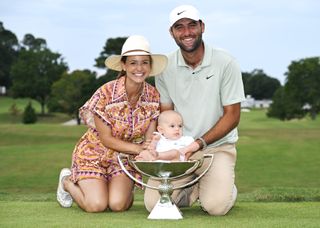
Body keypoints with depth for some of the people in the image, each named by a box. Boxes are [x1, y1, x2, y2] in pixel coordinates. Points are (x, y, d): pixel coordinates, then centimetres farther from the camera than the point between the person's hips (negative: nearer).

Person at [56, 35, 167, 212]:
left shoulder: (153, 96, -11)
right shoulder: (106, 93, -24)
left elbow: (149, 137, -7)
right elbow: (106, 138, -19)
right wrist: (139, 148, -28)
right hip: (94, 154, -3)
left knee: (118, 204, -21)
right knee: (96, 205, -20)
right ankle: (67, 181, 12)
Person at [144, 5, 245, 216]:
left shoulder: (225, 63, -9)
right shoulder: (165, 67, 0)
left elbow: (232, 116, -7)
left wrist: (200, 143, -19)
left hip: (217, 147, -2)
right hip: (178, 149, 3)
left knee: (216, 206, -24)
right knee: (153, 203, -16)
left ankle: (226, 187, 14)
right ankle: (194, 188, 15)